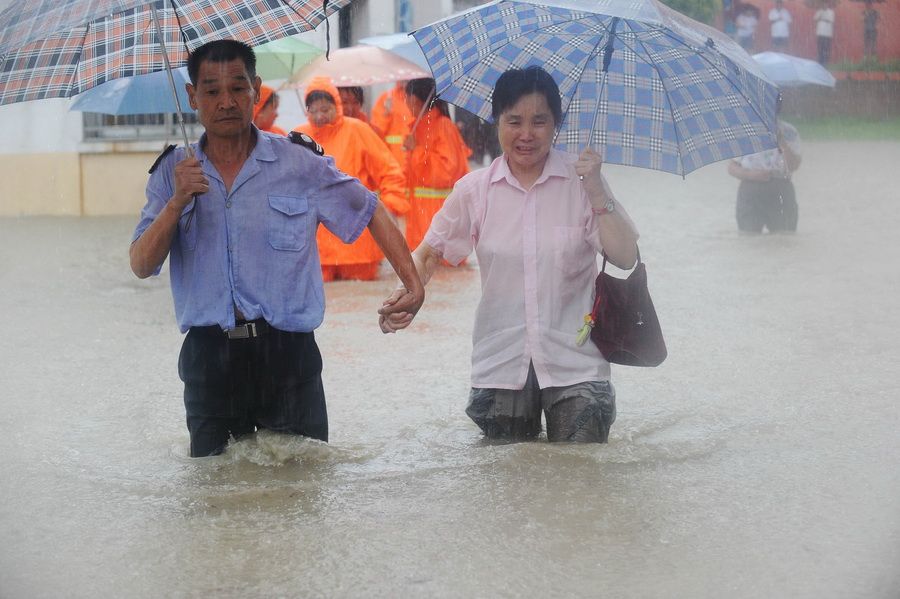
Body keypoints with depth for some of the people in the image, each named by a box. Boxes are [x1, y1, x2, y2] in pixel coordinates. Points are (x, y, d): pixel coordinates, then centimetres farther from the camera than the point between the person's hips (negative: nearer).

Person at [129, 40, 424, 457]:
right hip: (209, 356, 2)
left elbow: (371, 212, 10)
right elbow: (141, 266, 0)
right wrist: (178, 202, -16)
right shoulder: (172, 173, 6)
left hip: (286, 350, -2)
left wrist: (414, 286, 0)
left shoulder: (300, 164, 1)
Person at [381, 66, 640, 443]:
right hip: (501, 366, 2)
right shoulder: (475, 190, 2)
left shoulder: (580, 181, -3)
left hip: (575, 367, -2)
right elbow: (430, 253, 10)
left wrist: (596, 191, -18)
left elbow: (626, 258, -10)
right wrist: (405, 293, -10)